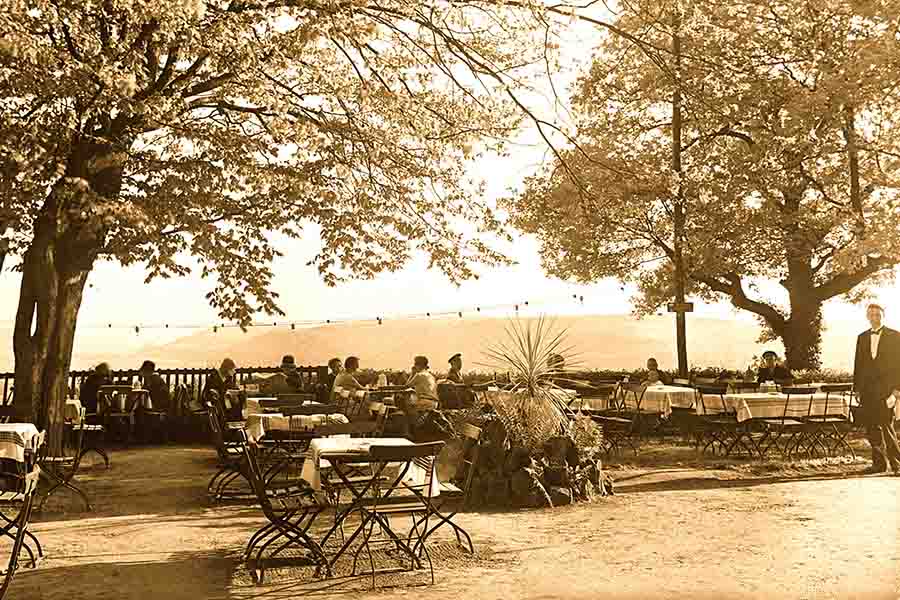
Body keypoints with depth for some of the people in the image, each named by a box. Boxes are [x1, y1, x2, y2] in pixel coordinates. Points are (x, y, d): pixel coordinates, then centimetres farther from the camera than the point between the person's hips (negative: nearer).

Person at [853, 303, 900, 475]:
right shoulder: (862, 337, 15)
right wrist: (857, 388, 8)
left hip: (886, 388, -4)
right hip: (867, 389, 4)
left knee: (885, 425, -9)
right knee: (871, 427, 4)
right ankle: (879, 463, 11)